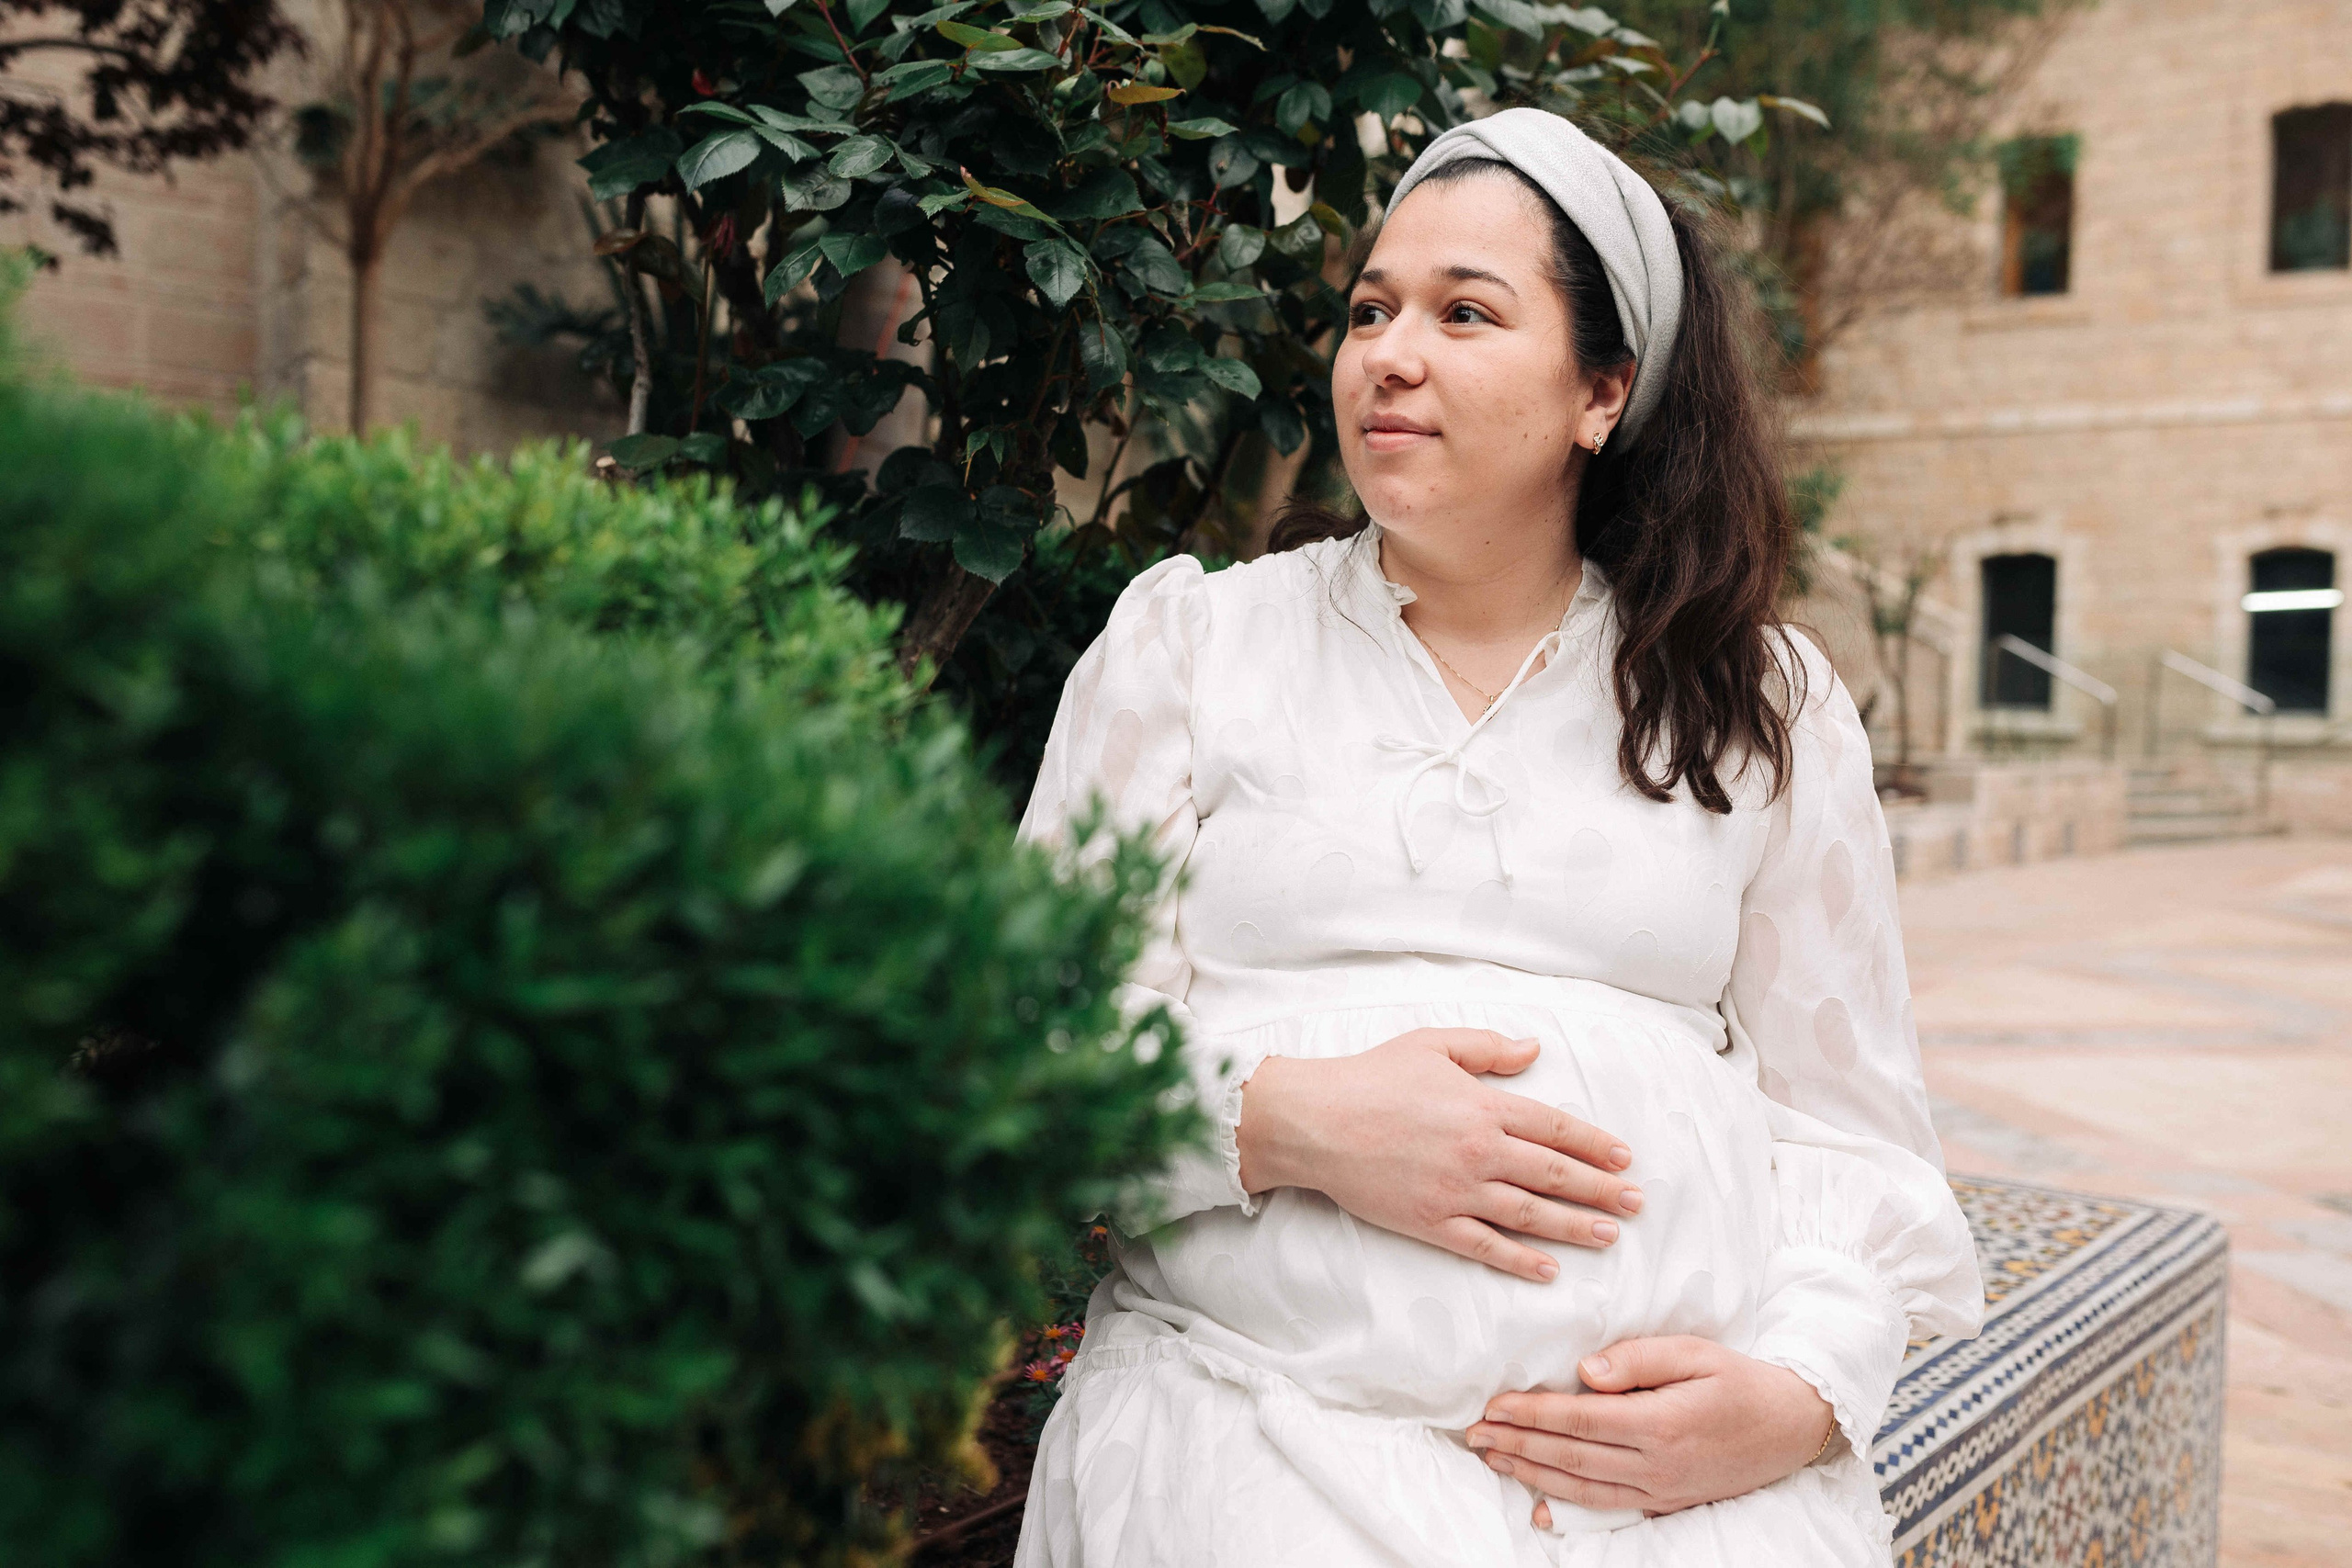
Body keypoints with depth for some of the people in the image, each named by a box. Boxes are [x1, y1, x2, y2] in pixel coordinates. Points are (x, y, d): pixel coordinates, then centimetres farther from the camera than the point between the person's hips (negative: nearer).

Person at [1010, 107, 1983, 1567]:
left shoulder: (1772, 706, 11)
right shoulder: (1186, 639, 8)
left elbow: (1848, 1124, 11)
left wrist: (1800, 1393, -6)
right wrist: (1285, 1119, -14)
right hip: (1265, 1408, -1)